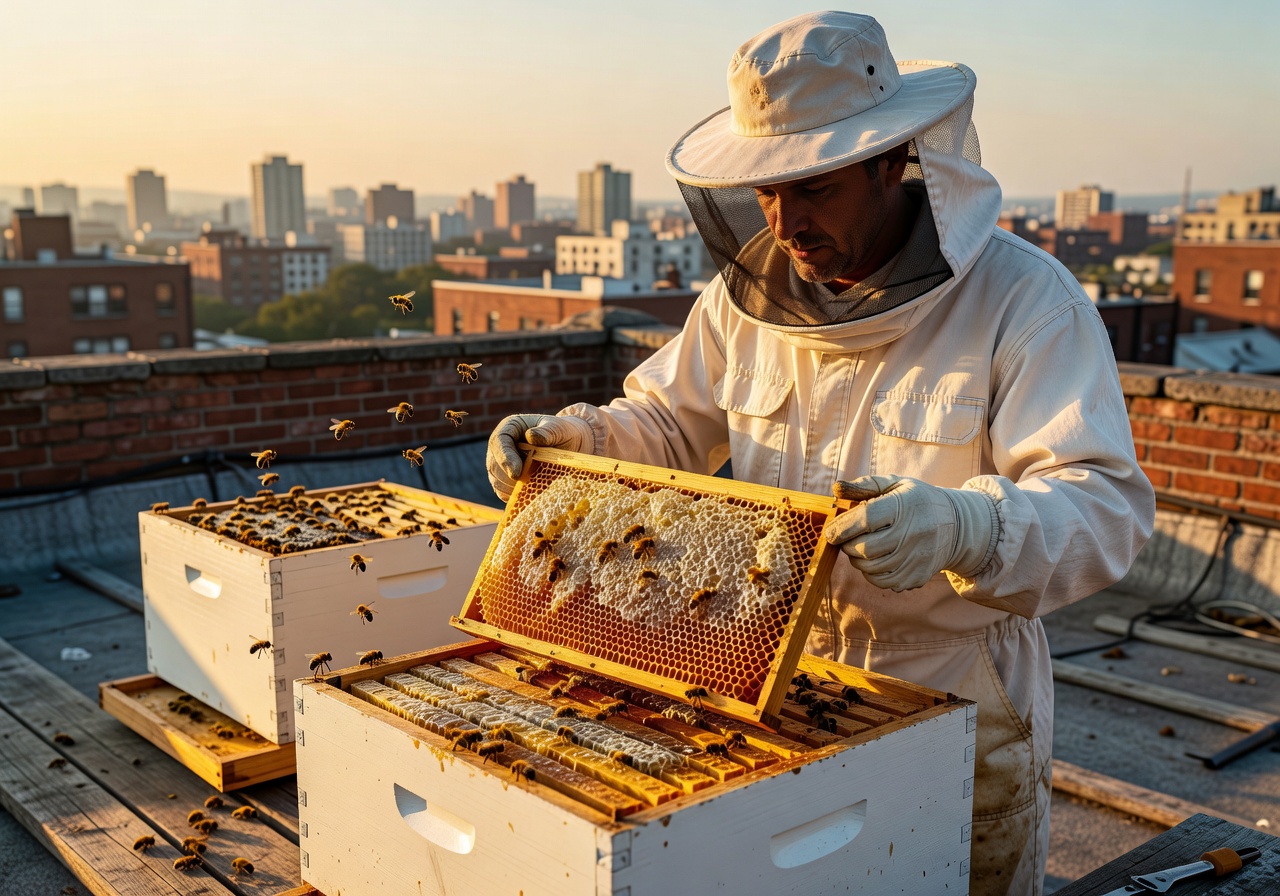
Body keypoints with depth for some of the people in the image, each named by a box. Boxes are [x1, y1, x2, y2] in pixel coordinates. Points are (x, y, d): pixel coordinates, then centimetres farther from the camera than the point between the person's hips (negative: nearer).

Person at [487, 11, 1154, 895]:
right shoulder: (749, 296, -2)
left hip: (956, 710, -4)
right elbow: (668, 425, 11)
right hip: (778, 687, 5)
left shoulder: (1025, 300, -19)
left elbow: (1106, 505, -28)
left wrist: (963, 525, -48)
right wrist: (576, 436, -9)